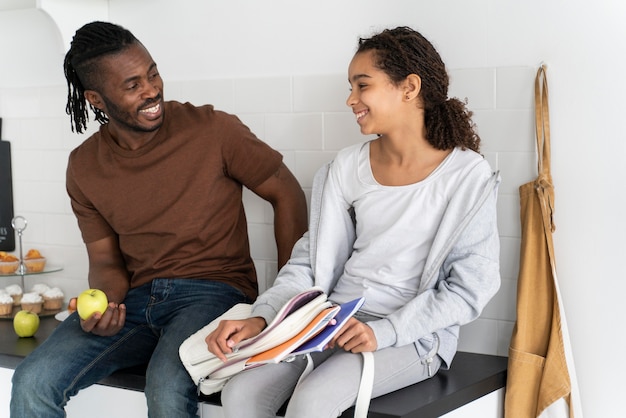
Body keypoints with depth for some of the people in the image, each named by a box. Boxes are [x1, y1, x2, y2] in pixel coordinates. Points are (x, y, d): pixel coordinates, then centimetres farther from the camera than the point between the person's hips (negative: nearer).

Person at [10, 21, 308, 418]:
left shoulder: (214, 129, -7)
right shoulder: (85, 167, 5)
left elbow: (287, 195, 0)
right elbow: (106, 261, 10)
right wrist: (104, 304, -15)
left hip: (213, 291, -3)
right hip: (136, 296, 4)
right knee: (32, 383, -18)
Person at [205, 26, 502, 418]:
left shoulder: (467, 175, -7)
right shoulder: (348, 167, 7)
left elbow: (470, 288, -8)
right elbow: (312, 258, 9)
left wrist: (383, 332, -18)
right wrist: (260, 317, -8)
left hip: (412, 337, -4)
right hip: (333, 323, 5)